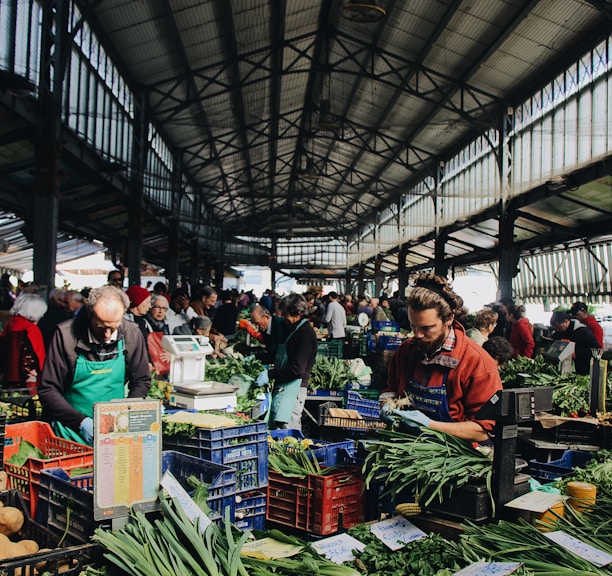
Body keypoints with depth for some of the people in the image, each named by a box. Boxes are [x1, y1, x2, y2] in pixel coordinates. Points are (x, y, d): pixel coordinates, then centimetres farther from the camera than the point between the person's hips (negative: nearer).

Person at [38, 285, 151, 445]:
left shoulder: (132, 334, -3)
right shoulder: (66, 334, -10)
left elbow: (141, 381, 9)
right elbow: (47, 390, -6)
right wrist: (81, 421, -16)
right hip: (71, 429, -2)